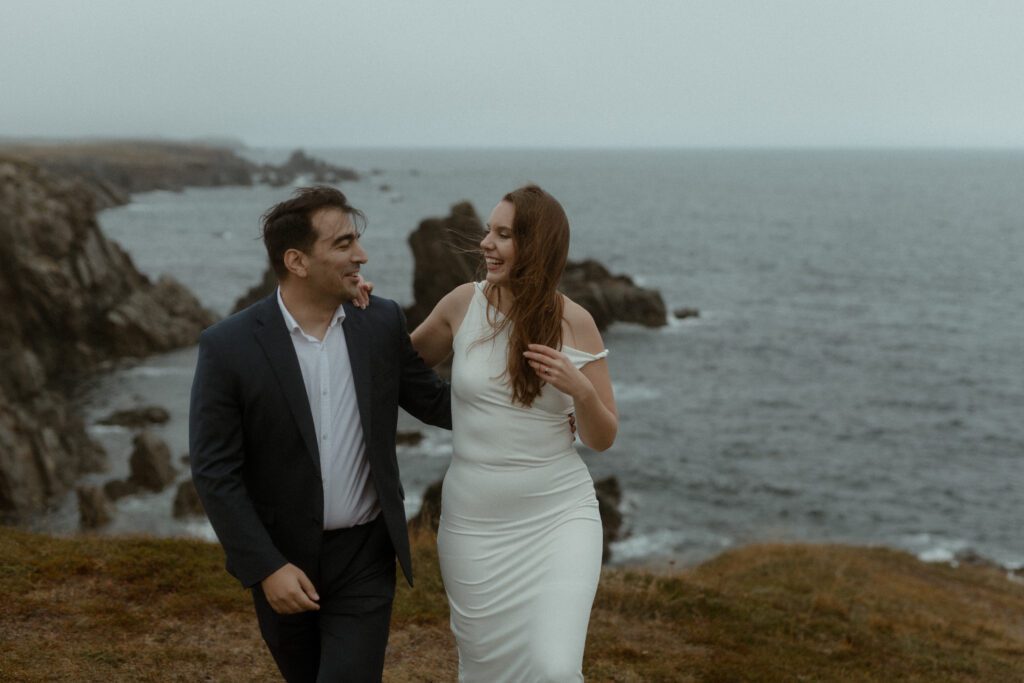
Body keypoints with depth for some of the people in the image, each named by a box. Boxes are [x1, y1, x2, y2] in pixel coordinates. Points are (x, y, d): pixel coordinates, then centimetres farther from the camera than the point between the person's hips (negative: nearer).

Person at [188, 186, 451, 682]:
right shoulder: (228, 347, -14)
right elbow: (214, 472, -12)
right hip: (281, 559, 0)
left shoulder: (382, 322, -5)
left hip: (364, 556, 1)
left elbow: (433, 402, 6)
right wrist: (266, 568, -16)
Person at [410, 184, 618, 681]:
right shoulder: (464, 303, -3)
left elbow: (602, 439, 1)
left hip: (559, 514, -1)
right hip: (474, 521, 2)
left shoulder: (574, 323, -5)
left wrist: (581, 389, -19)